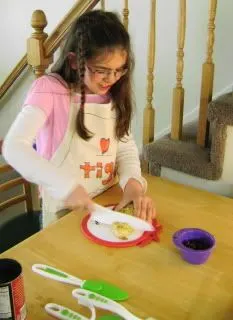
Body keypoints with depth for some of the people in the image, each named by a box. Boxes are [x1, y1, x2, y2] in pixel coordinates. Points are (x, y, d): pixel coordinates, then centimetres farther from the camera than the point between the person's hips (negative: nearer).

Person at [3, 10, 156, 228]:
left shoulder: (114, 95, 3)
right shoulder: (50, 89, -16)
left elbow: (126, 145, 2)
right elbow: (14, 147, -27)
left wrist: (132, 182, -18)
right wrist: (67, 186, -38)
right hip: (65, 210, -4)